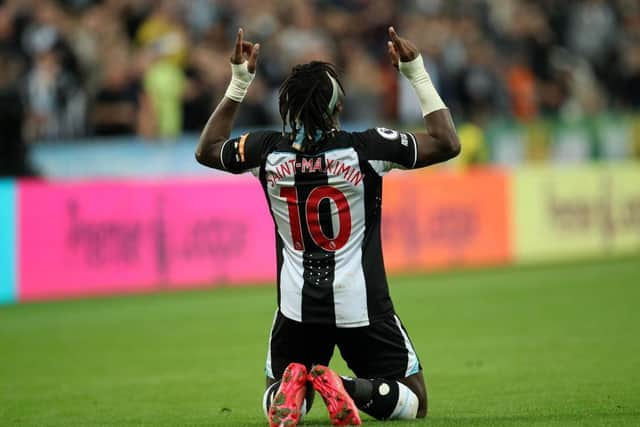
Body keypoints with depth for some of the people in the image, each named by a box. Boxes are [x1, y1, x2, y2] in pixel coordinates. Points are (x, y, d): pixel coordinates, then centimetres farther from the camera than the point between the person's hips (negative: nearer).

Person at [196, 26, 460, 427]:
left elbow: (207, 150, 17)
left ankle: (293, 389, -14)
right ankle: (347, 388, -20)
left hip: (297, 306, 3)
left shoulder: (267, 149, -5)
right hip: (361, 304, -3)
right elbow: (447, 143, -2)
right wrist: (417, 73, 2)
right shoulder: (366, 148, -13)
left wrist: (239, 83, 19)